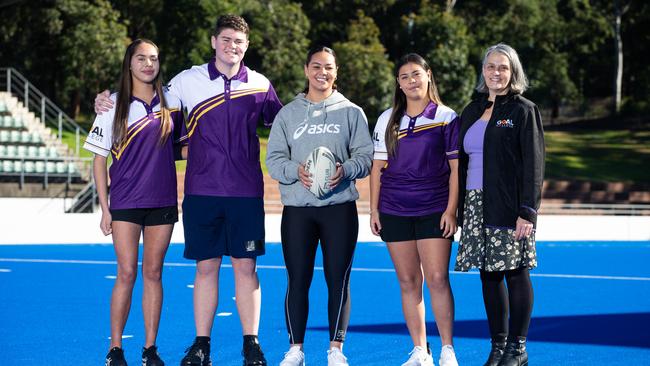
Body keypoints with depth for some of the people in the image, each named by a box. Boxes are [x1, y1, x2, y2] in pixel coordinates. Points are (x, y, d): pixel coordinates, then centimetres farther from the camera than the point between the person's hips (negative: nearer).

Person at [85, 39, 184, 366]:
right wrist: (104, 209, -4)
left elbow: (179, 143, 24)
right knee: (127, 274, -6)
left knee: (153, 273, 4)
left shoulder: (170, 102, 6)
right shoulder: (114, 105, -1)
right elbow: (99, 160, 0)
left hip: (162, 202, 3)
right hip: (125, 202, -2)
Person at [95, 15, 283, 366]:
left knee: (245, 267, 2)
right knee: (205, 267, 4)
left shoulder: (260, 85, 5)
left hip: (246, 192, 0)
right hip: (202, 191, 0)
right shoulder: (188, 80, 2)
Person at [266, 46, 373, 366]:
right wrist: (295, 171, -15)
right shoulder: (287, 114, 10)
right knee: (297, 280, 2)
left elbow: (365, 156, 4)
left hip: (340, 208, -1)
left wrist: (346, 170, -17)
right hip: (297, 209, 1)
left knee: (338, 280, 1)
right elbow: (274, 158, 5)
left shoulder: (351, 112, 8)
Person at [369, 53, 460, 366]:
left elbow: (456, 168, 0)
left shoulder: (447, 118, 1)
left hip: (434, 209, -3)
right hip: (394, 211, 3)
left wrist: (451, 209, -7)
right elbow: (377, 166, 11)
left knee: (437, 279, -10)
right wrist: (373, 209, 5)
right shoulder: (387, 120, 9)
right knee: (408, 281, 4)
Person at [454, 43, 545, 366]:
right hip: (476, 205, 5)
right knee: (489, 275, 6)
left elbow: (533, 165, -8)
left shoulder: (524, 111, -2)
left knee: (515, 273, -3)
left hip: (509, 206, -5)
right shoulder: (472, 111, 15)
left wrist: (527, 212, -16)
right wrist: (458, 206, 11)